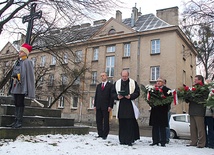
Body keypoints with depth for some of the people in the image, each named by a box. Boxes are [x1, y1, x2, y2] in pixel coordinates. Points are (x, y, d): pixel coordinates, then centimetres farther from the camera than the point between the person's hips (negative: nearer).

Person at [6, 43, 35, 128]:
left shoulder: (27, 62, -4)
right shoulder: (18, 62, 20)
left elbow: (29, 75, -11)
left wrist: (27, 88, -17)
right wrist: (12, 85, 17)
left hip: (21, 86, -8)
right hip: (16, 85, 8)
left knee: (20, 103, -7)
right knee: (16, 103, 8)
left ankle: (19, 121, -3)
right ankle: (16, 120, 12)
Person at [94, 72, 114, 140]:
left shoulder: (110, 85, 1)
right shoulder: (98, 86, 17)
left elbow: (112, 96, -4)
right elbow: (96, 96, 15)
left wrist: (110, 106, -11)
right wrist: (95, 105, 7)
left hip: (106, 106, -5)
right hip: (98, 106, 5)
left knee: (106, 121, 0)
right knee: (98, 121, 6)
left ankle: (105, 135, 8)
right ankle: (100, 134, 15)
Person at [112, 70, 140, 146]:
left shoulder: (133, 83, 4)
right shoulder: (117, 83, 10)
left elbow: (137, 92, 1)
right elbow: (113, 93, 10)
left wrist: (130, 96, -15)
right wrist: (117, 97, -10)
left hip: (130, 106, -2)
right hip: (121, 106, 2)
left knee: (130, 124, -4)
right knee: (122, 124, 6)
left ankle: (129, 140, 3)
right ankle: (122, 140, 14)